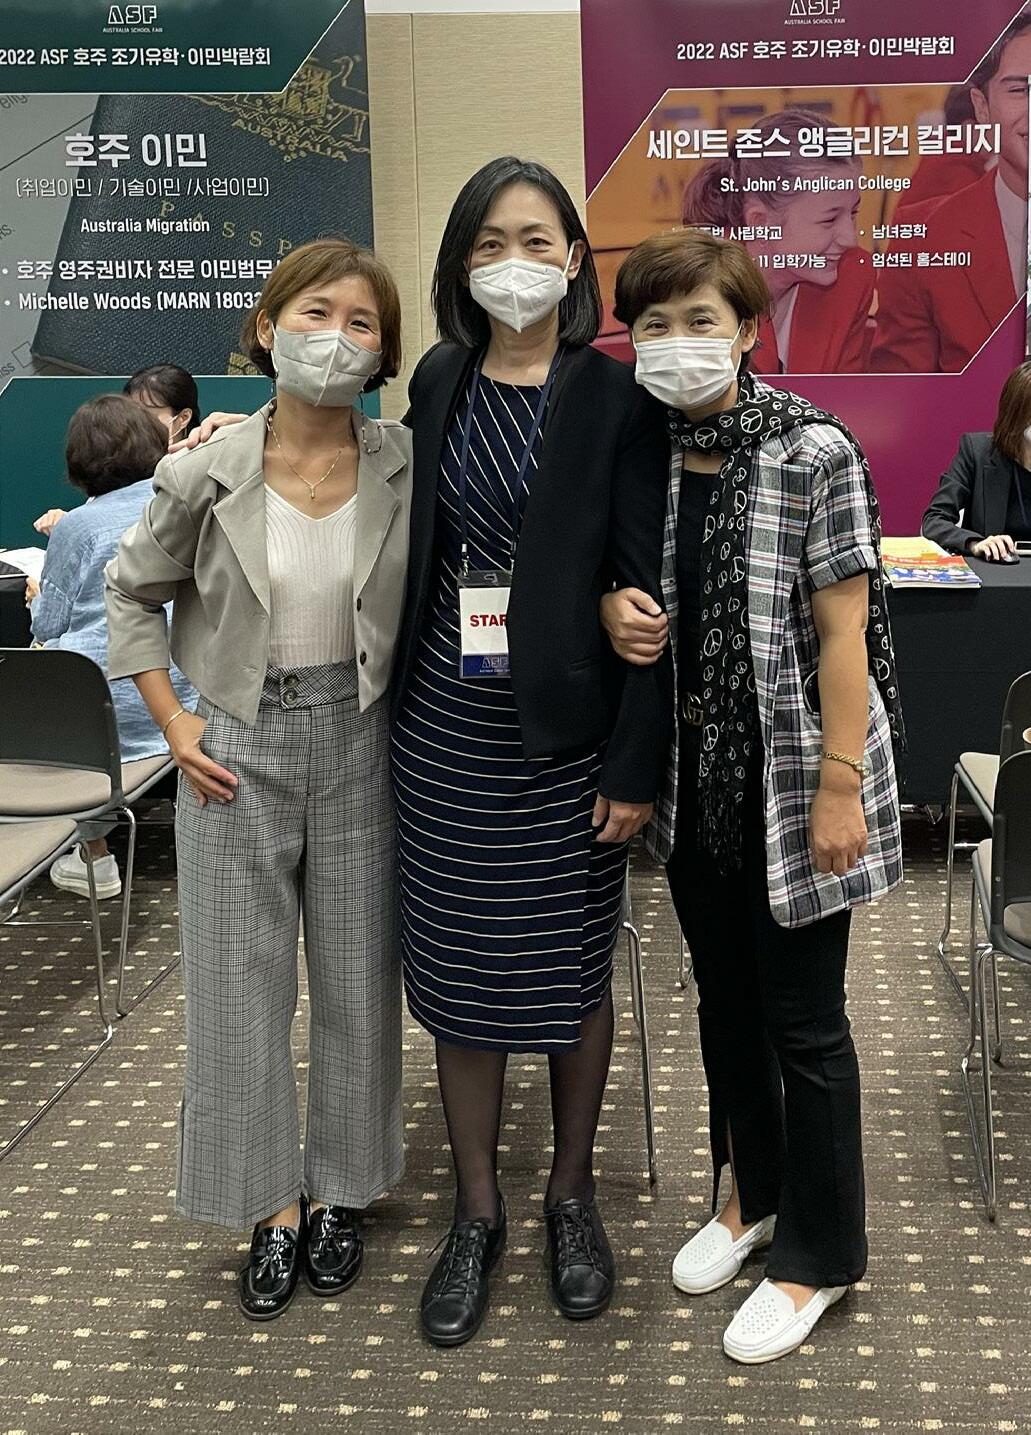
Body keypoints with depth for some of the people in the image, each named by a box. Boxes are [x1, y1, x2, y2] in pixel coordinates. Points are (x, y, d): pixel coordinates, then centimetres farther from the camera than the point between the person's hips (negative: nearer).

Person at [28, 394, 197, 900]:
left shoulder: (78, 527, -10)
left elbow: (49, 628, 0)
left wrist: (37, 596, 24)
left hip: (107, 715, -5)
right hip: (190, 700, 5)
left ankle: (93, 853, 24)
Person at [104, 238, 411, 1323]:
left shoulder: (406, 467, -7)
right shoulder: (207, 475, -9)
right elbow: (132, 593, 5)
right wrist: (173, 723, -1)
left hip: (359, 743, 1)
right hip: (237, 747, 0)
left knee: (358, 979, 11)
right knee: (238, 986, 7)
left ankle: (338, 1191, 31)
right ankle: (272, 1204, 25)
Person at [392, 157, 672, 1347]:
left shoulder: (615, 399, -6)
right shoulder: (439, 382, 6)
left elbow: (646, 590, -8)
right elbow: (418, 547, 12)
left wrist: (636, 762, -11)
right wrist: (397, 701, 5)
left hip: (565, 732, -3)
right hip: (444, 726, 3)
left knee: (571, 971, 9)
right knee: (456, 973, 9)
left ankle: (571, 1196, 30)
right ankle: (476, 1211, 26)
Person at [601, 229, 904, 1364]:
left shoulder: (813, 451, -14)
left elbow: (842, 635, -14)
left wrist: (841, 790, -17)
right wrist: (612, 606, -10)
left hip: (790, 773, -6)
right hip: (689, 770, 6)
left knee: (802, 1019, 5)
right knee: (724, 991, 20)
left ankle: (817, 1257, 24)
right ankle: (752, 1192, 42)